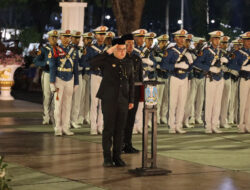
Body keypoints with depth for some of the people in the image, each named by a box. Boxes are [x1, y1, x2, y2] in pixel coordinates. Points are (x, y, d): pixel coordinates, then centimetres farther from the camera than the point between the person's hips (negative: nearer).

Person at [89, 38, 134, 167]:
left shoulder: (128, 63, 12)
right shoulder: (107, 60, -2)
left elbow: (131, 83, 15)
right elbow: (92, 64, -22)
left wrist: (131, 100, 10)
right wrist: (108, 52, -23)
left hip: (123, 101, 4)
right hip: (108, 100, -4)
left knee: (120, 130, 5)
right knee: (108, 128, -3)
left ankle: (117, 157, 12)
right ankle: (107, 157, 3)